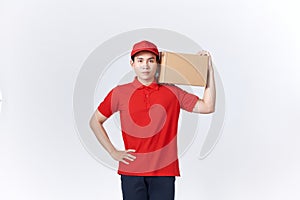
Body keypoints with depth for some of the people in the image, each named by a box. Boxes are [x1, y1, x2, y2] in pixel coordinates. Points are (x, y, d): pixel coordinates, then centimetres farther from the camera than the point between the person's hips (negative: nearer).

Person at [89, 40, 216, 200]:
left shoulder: (172, 92, 5)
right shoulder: (119, 93, 3)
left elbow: (207, 107, 1)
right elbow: (95, 122, 12)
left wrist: (209, 69, -1)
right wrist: (113, 152, 4)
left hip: (164, 170, 1)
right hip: (131, 171, 0)